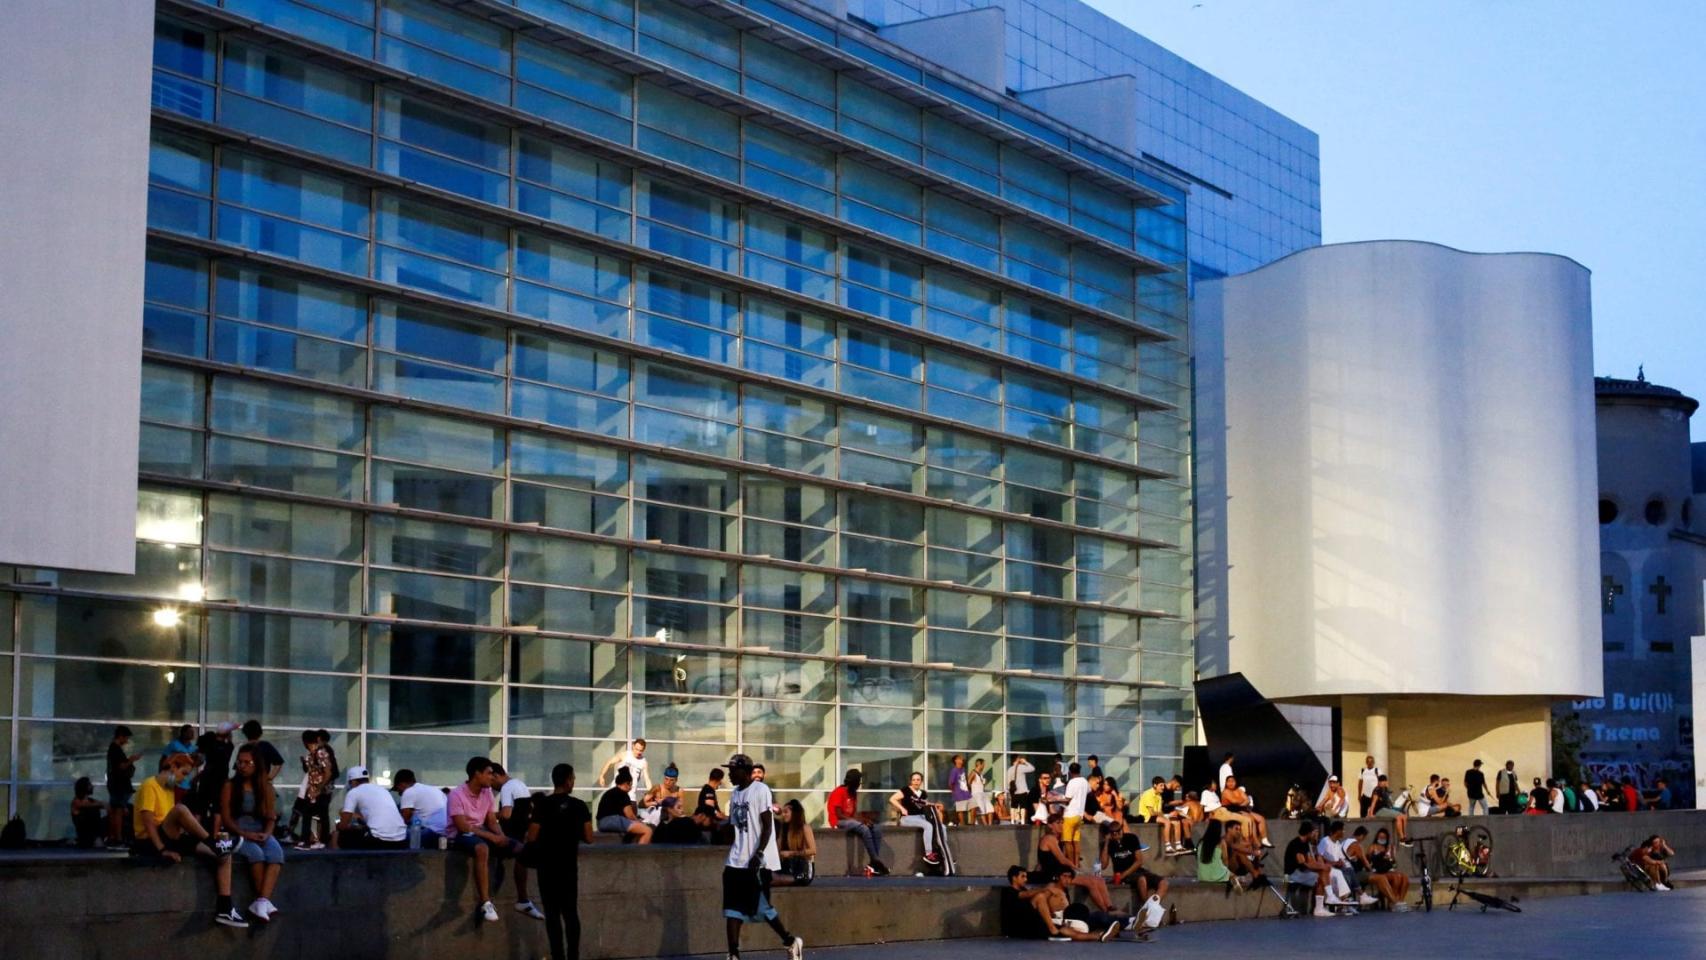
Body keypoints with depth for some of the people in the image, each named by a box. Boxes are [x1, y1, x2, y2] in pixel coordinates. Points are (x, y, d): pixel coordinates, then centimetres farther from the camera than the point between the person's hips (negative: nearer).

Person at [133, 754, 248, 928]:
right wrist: (162, 850, -27)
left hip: (170, 840, 9)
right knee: (180, 809, -36)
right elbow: (148, 822, -19)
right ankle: (215, 844, -25)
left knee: (224, 856, -6)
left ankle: (224, 910, -11)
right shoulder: (150, 786, -8)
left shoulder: (170, 789, 20)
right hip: (150, 843, -9)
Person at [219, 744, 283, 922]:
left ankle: (262, 901, -45)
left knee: (276, 853, -31)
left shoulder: (266, 788, 12)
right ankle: (265, 901, -28)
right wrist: (245, 834, -17)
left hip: (262, 834, 2)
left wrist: (266, 834, -16)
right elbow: (226, 818, -2)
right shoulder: (230, 786, 4)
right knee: (255, 853, -35)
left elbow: (271, 817, 6)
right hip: (238, 834, -2)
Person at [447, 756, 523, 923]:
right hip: (460, 835, -7)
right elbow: (462, 826, -23)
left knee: (520, 849, -10)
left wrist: (501, 836, -16)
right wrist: (491, 837, -26)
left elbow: (491, 821, 6)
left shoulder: (487, 792, 4)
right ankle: (485, 903, -42)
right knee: (482, 848, -42)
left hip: (481, 832, 7)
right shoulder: (457, 794, -17)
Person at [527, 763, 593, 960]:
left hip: (547, 865, -2)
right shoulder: (579, 806, -4)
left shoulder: (542, 805, -10)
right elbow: (588, 838, -2)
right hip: (569, 865, 2)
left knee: (553, 913, 2)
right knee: (570, 912, 10)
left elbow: (532, 838, -12)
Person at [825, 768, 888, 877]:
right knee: (864, 829, -32)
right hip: (839, 822, -9)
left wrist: (864, 819, -12)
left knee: (877, 829, -11)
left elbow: (854, 812, 9)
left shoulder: (853, 793, 13)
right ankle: (875, 861, -27)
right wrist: (860, 820, -19)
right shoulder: (839, 792, -14)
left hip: (851, 821, 9)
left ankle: (875, 863, -20)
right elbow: (839, 814, -18)